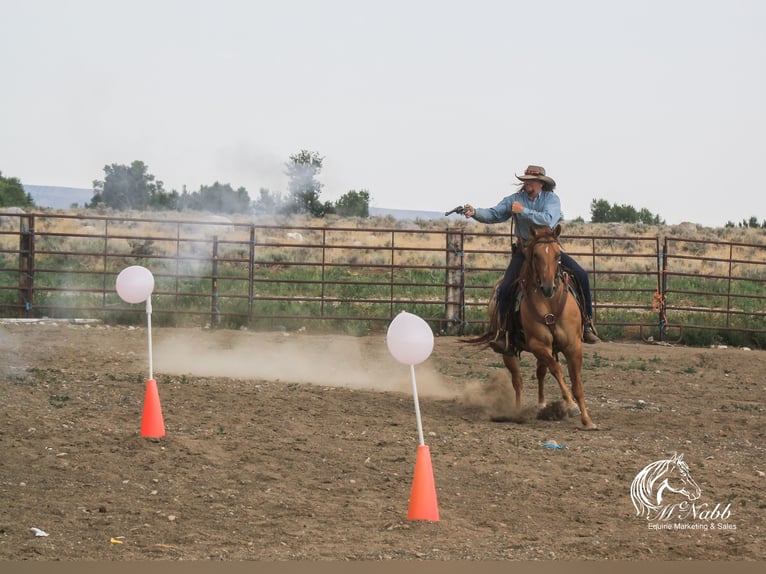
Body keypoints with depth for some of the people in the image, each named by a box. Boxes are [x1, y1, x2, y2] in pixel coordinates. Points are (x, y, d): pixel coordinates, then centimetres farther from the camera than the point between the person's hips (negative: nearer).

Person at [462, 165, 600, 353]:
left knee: (580, 274, -15)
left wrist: (523, 211, -27)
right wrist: (475, 212, -29)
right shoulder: (514, 199, -2)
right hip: (523, 250, 0)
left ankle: (587, 323, -5)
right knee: (505, 288, -17)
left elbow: (548, 220, -24)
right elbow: (493, 214, -10)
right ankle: (502, 331, -1)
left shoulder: (551, 199, -7)